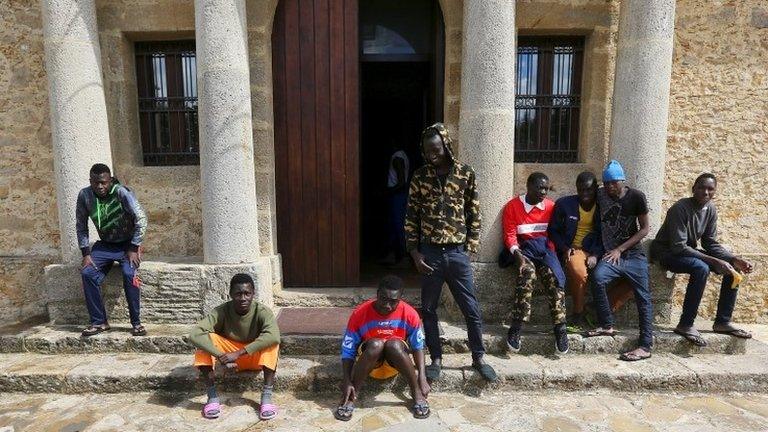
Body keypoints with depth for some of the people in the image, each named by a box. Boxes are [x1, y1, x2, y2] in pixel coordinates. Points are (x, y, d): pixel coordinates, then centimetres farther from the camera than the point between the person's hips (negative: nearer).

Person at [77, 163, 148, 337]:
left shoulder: (122, 193, -20)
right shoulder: (84, 195, -7)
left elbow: (141, 220, -21)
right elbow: (81, 225, 2)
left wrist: (133, 249, -20)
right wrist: (86, 253, -5)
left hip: (127, 244, -4)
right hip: (105, 245, 4)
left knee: (129, 274, -28)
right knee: (87, 273, -17)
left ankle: (136, 322, -15)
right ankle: (99, 322, -4)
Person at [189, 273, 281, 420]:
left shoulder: (261, 311, -24)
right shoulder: (221, 311, -20)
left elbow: (274, 336, -43)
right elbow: (194, 334, -34)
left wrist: (238, 353, -44)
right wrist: (221, 356, -42)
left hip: (255, 358, -2)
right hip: (229, 355, 2)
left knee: (270, 342, -33)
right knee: (204, 339, -24)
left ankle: (266, 397, -28)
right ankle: (212, 396, -19)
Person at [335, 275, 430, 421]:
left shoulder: (409, 313, -18)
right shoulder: (360, 313, -21)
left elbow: (418, 346, -10)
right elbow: (348, 350, -16)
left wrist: (422, 379, -20)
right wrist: (347, 381, -27)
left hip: (396, 361, 1)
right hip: (368, 361, 0)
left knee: (394, 344, -33)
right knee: (376, 344, -34)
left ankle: (417, 395, -18)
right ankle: (351, 398, -22)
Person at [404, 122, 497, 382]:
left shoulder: (466, 174, -1)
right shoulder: (419, 176, 1)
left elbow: (474, 215, 3)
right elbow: (411, 217, 3)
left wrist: (469, 249, -1)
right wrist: (414, 252, -3)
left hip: (457, 252, -1)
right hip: (429, 253, 1)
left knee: (471, 309, 8)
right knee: (428, 309, 9)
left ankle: (478, 358, 27)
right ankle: (436, 359, 26)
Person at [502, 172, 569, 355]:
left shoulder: (550, 206, 10)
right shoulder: (512, 206, 0)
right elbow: (509, 235, -3)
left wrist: (551, 253, -3)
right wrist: (517, 254, -18)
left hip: (544, 248, 3)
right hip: (523, 248, -2)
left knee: (552, 275, -26)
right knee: (528, 272, -33)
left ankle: (560, 327, -20)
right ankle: (516, 327, -29)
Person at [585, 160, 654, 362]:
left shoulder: (636, 197, -3)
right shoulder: (600, 195, 2)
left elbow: (644, 229, -1)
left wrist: (620, 249, -9)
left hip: (633, 254, -1)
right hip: (610, 254, 1)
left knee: (643, 296, -8)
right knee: (597, 277, -27)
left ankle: (646, 346, -3)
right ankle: (607, 325, -11)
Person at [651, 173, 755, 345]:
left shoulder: (711, 209, 0)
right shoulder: (680, 208, -24)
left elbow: (710, 243, 5)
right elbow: (678, 247, -28)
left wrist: (734, 259, -11)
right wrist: (714, 261, -31)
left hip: (689, 251, 8)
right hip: (666, 252, -8)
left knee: (733, 268, -1)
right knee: (701, 268, -33)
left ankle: (722, 321, 8)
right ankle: (685, 325, -24)